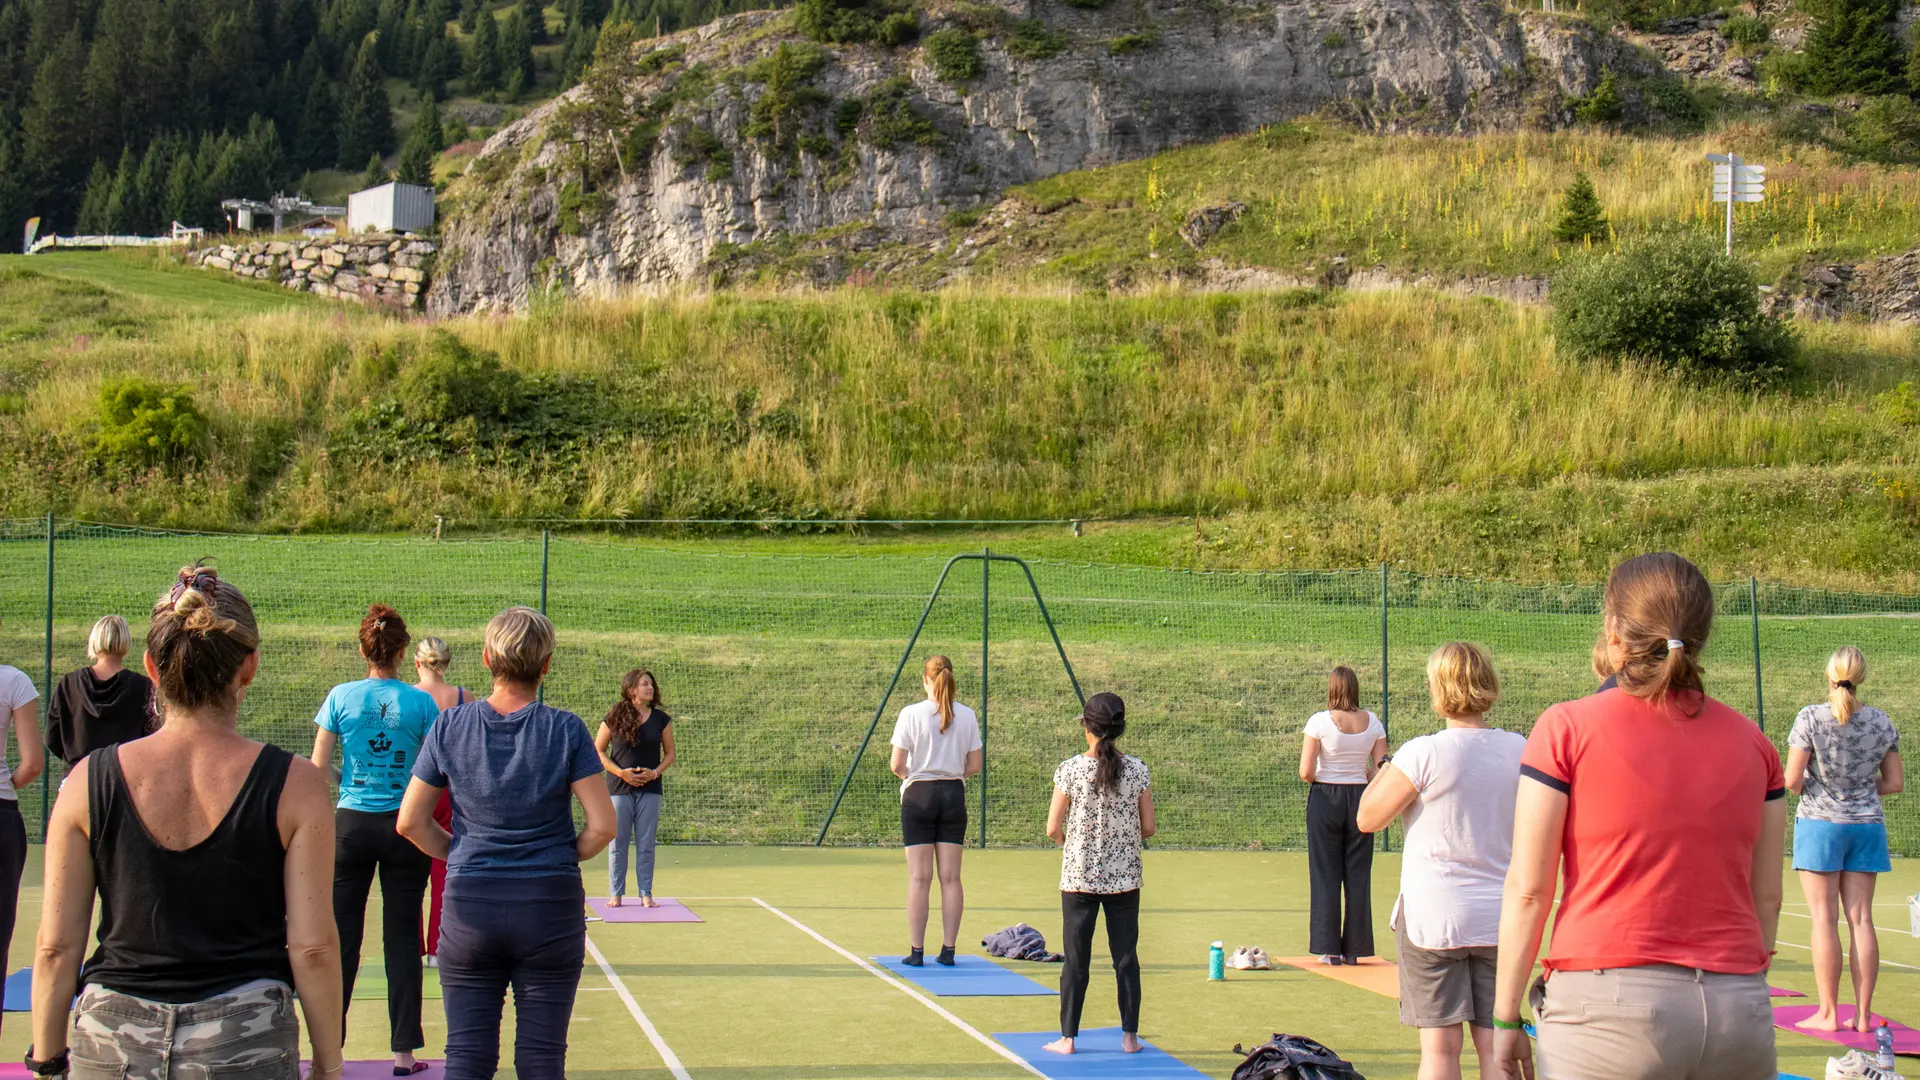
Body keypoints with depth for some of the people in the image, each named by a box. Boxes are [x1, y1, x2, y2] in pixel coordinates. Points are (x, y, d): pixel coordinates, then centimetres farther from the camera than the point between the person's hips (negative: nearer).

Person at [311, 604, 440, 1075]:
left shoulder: (341, 697, -2)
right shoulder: (421, 702, -5)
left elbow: (318, 768, 1)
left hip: (351, 824, 1)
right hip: (405, 825, -1)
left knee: (342, 937, 7)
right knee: (402, 939, 5)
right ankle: (404, 1052, 7)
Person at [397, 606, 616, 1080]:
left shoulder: (449, 726, -1)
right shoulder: (566, 730, -6)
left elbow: (411, 823, 1)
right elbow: (602, 825, -8)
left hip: (469, 904, 1)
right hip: (552, 905, -1)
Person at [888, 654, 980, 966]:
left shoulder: (911, 714, -8)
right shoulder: (967, 716, 1)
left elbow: (896, 765, -8)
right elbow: (974, 765, 5)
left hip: (918, 795, -2)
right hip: (954, 794, 2)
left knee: (919, 878, 0)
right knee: (950, 878, 6)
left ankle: (917, 951, 1)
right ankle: (948, 950, 6)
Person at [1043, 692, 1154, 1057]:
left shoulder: (1070, 770, -11)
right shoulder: (1138, 770, -5)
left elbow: (1053, 829, -8)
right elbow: (1148, 828, -1)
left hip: (1079, 876, -1)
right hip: (1124, 878, 1)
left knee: (1076, 959, 6)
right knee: (1126, 957, 9)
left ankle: (1068, 1038, 10)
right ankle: (1129, 1037, 14)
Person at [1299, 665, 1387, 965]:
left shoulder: (1319, 721, -10)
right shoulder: (1372, 723, 0)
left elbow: (1305, 773, -13)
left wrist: (1321, 778, 8)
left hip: (1325, 799, -3)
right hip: (1359, 798, 3)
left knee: (1325, 874, 4)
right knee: (1359, 875, 8)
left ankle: (1329, 949, 4)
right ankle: (1354, 949, 10)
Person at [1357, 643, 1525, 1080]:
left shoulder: (1423, 754, -12)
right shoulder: (1519, 751, 0)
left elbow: (1368, 818, -2)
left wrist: (1384, 769, 12)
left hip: (1433, 917, -3)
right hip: (1500, 917, 4)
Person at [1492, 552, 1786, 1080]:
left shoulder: (1568, 729, -3)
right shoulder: (1751, 743, 8)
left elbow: (1527, 889, -4)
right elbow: (1766, 898, 12)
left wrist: (1506, 1016, 3)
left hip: (1610, 1011, -4)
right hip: (1740, 1013, 4)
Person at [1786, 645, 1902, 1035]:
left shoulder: (1811, 718, -10)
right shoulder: (1881, 722, 1)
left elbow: (1791, 780, -12)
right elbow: (1895, 782, 6)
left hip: (1820, 823, -3)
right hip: (1867, 825, 3)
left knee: (1825, 918, 0)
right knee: (1861, 919, 5)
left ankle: (1828, 1013, 0)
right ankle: (1863, 1015, 5)